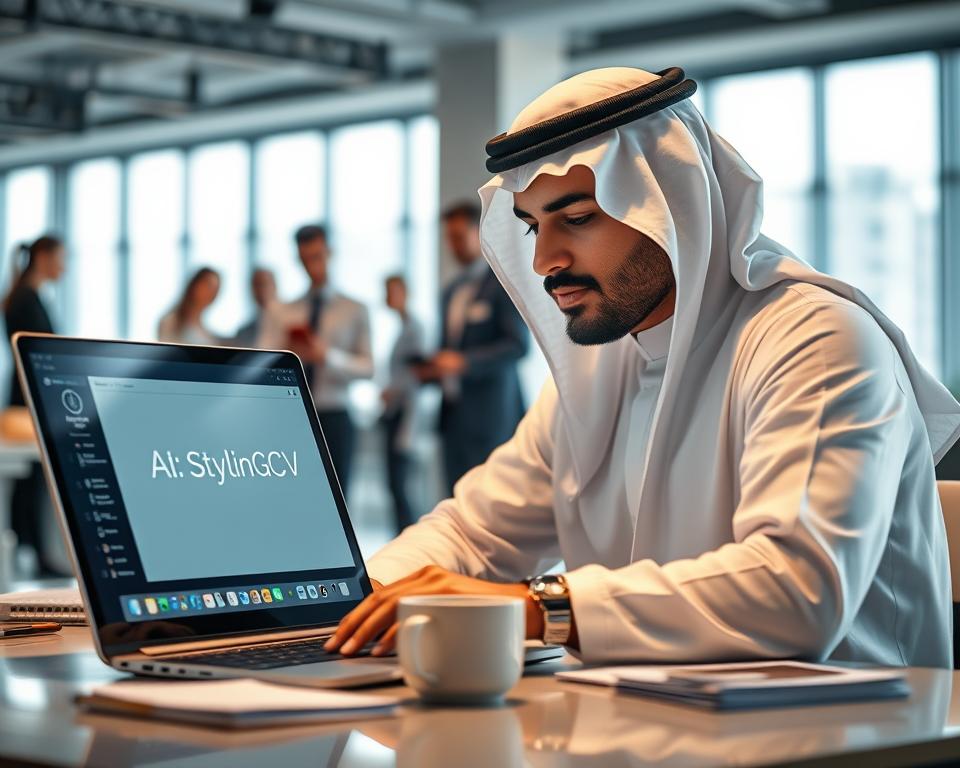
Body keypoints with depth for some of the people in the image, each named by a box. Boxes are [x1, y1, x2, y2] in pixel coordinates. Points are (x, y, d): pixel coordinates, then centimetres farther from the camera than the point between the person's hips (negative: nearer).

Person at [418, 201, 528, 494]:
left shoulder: (504, 283, -5)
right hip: (453, 413, 8)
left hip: (489, 414, -8)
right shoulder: (452, 291, 20)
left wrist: (463, 362, -21)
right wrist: (432, 368, 5)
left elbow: (519, 345, -13)